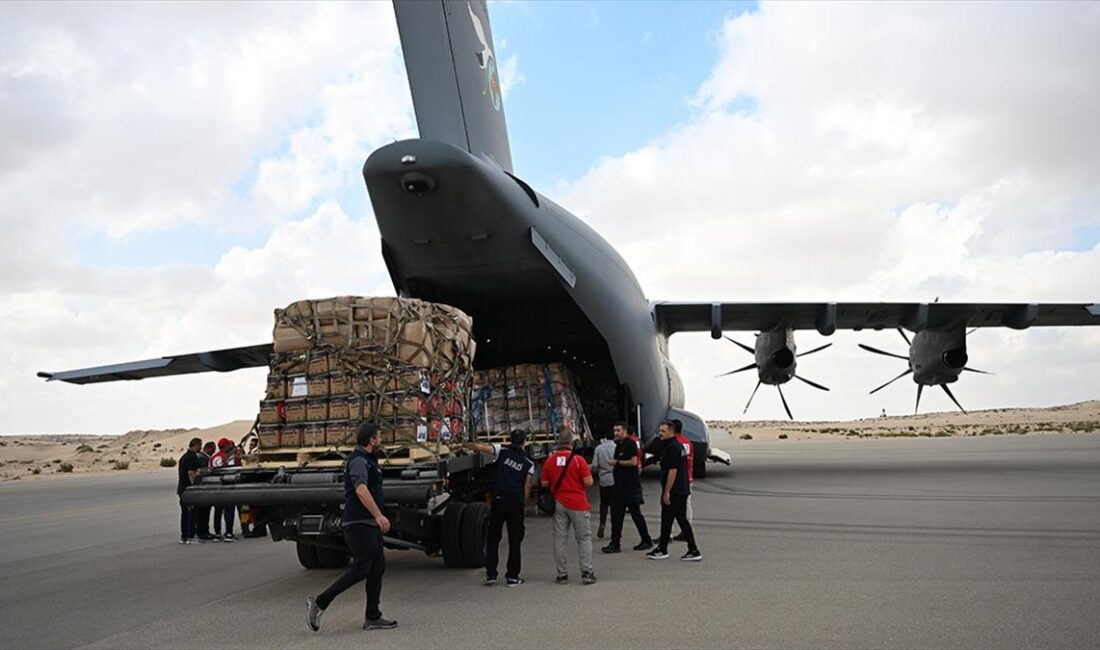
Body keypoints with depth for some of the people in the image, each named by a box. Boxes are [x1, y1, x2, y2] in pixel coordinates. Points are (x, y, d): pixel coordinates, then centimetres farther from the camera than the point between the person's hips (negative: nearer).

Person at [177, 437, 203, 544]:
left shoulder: (184, 456, 18)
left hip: (181, 488, 10)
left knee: (184, 513, 12)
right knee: (192, 513, -6)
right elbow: (191, 473, -20)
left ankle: (183, 537, 15)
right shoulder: (192, 457, -13)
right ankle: (190, 537, -7)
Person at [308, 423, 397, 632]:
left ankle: (373, 617, 10)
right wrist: (378, 515, -35)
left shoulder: (365, 460, 19)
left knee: (378, 567, 7)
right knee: (361, 569, -11)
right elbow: (361, 490, -29)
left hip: (369, 523, 10)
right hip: (359, 523, -10)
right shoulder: (359, 460, -14)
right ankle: (319, 603, -4)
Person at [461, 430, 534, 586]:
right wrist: (524, 504, 12)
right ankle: (512, 576, 10)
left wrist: (462, 445, 9)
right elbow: (527, 487, 2)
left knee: (493, 538, 10)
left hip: (499, 501, 0)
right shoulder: (528, 463, 3)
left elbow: (479, 447, -6)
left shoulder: (502, 451, 0)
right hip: (517, 503, 0)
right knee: (514, 541, 8)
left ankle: (491, 574, 8)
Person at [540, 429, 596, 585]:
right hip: (578, 504, -3)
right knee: (584, 538, 5)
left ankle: (562, 574, 10)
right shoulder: (578, 459, -10)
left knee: (559, 539, 8)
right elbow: (588, 482, -12)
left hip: (558, 504, 3)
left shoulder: (550, 460, -1)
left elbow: (544, 484, 2)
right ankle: (587, 572, 0)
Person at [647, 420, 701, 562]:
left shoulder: (672, 448, -16)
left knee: (666, 520, 1)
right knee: (682, 520, 10)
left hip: (673, 492, -10)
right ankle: (693, 551, 8)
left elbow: (673, 470, -21)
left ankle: (662, 550, 11)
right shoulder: (679, 446, 15)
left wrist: (666, 492, -20)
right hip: (683, 490, 10)